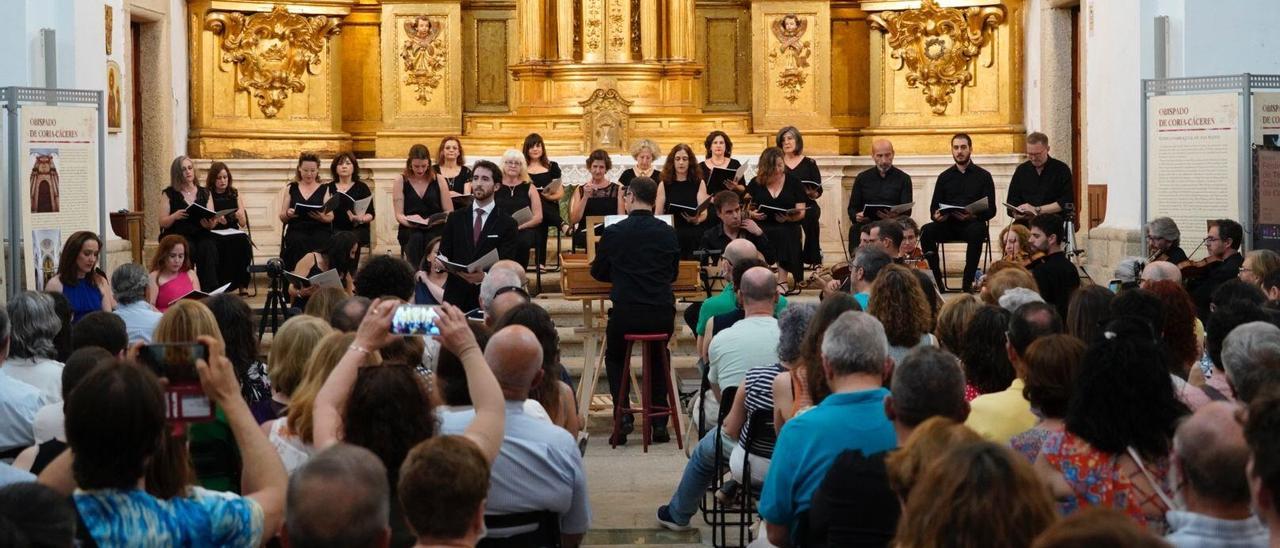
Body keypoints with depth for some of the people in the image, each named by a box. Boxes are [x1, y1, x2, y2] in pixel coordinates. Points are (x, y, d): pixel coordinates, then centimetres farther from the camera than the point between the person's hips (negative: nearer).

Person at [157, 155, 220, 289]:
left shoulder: (205, 193, 18)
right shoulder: (169, 194, 11)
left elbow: (213, 221, 11)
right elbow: (162, 223, 5)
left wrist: (210, 224, -14)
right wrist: (175, 216, -16)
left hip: (200, 234, 2)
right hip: (176, 235, -2)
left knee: (208, 247, -33)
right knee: (188, 248, -36)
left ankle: (210, 289, -33)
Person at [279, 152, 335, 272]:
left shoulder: (325, 189, 12)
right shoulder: (290, 188, 16)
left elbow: (330, 217, 4)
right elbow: (282, 217, 15)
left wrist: (322, 217, -18)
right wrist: (288, 214, -8)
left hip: (319, 230, -1)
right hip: (296, 230, 1)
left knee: (318, 241, -35)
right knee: (298, 242, -34)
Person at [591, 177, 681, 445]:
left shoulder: (613, 232, -3)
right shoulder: (668, 233, 3)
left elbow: (598, 273, 11)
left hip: (626, 312, -2)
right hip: (662, 313, 2)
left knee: (614, 358, 26)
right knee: (658, 358, 30)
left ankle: (622, 415, 9)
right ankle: (659, 420, 20)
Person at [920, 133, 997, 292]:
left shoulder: (983, 176, 9)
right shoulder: (945, 177, 17)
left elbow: (991, 210, 1)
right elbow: (934, 208, 12)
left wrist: (973, 216, -20)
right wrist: (936, 216, -13)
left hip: (972, 224, -3)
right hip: (948, 224, 3)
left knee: (977, 231, -38)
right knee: (926, 231, -28)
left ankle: (968, 282, -32)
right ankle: (936, 280, -26)